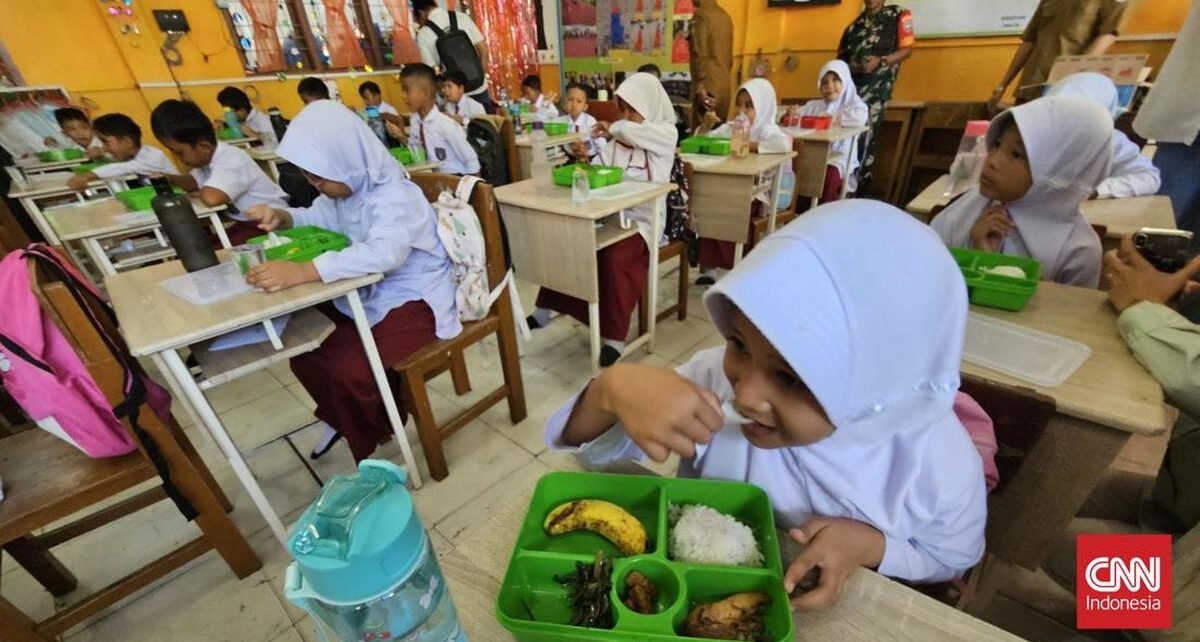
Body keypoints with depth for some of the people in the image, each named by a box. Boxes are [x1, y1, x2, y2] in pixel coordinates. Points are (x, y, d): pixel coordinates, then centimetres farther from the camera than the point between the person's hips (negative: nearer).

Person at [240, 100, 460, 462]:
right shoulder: (347, 187, 2)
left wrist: (302, 272, -51)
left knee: (347, 370, -24)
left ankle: (374, 452, 8)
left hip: (414, 302, -9)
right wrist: (282, 217, -2)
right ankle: (344, 420, 31)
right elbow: (319, 218, 21)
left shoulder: (394, 196, -25)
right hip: (368, 295, 10)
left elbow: (384, 252, -44)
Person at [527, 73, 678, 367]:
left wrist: (614, 129, -9)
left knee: (614, 258, -32)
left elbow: (639, 133, -23)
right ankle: (547, 309, 6)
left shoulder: (667, 133, -1)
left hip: (643, 220, -5)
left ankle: (614, 336, -20)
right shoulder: (619, 138, 14)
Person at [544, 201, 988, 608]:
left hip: (831, 621, 1)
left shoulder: (939, 463, -21)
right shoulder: (715, 377, -23)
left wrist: (872, 544, -21)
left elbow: (953, 561, -1)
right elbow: (596, 449, -17)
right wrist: (613, 389, -38)